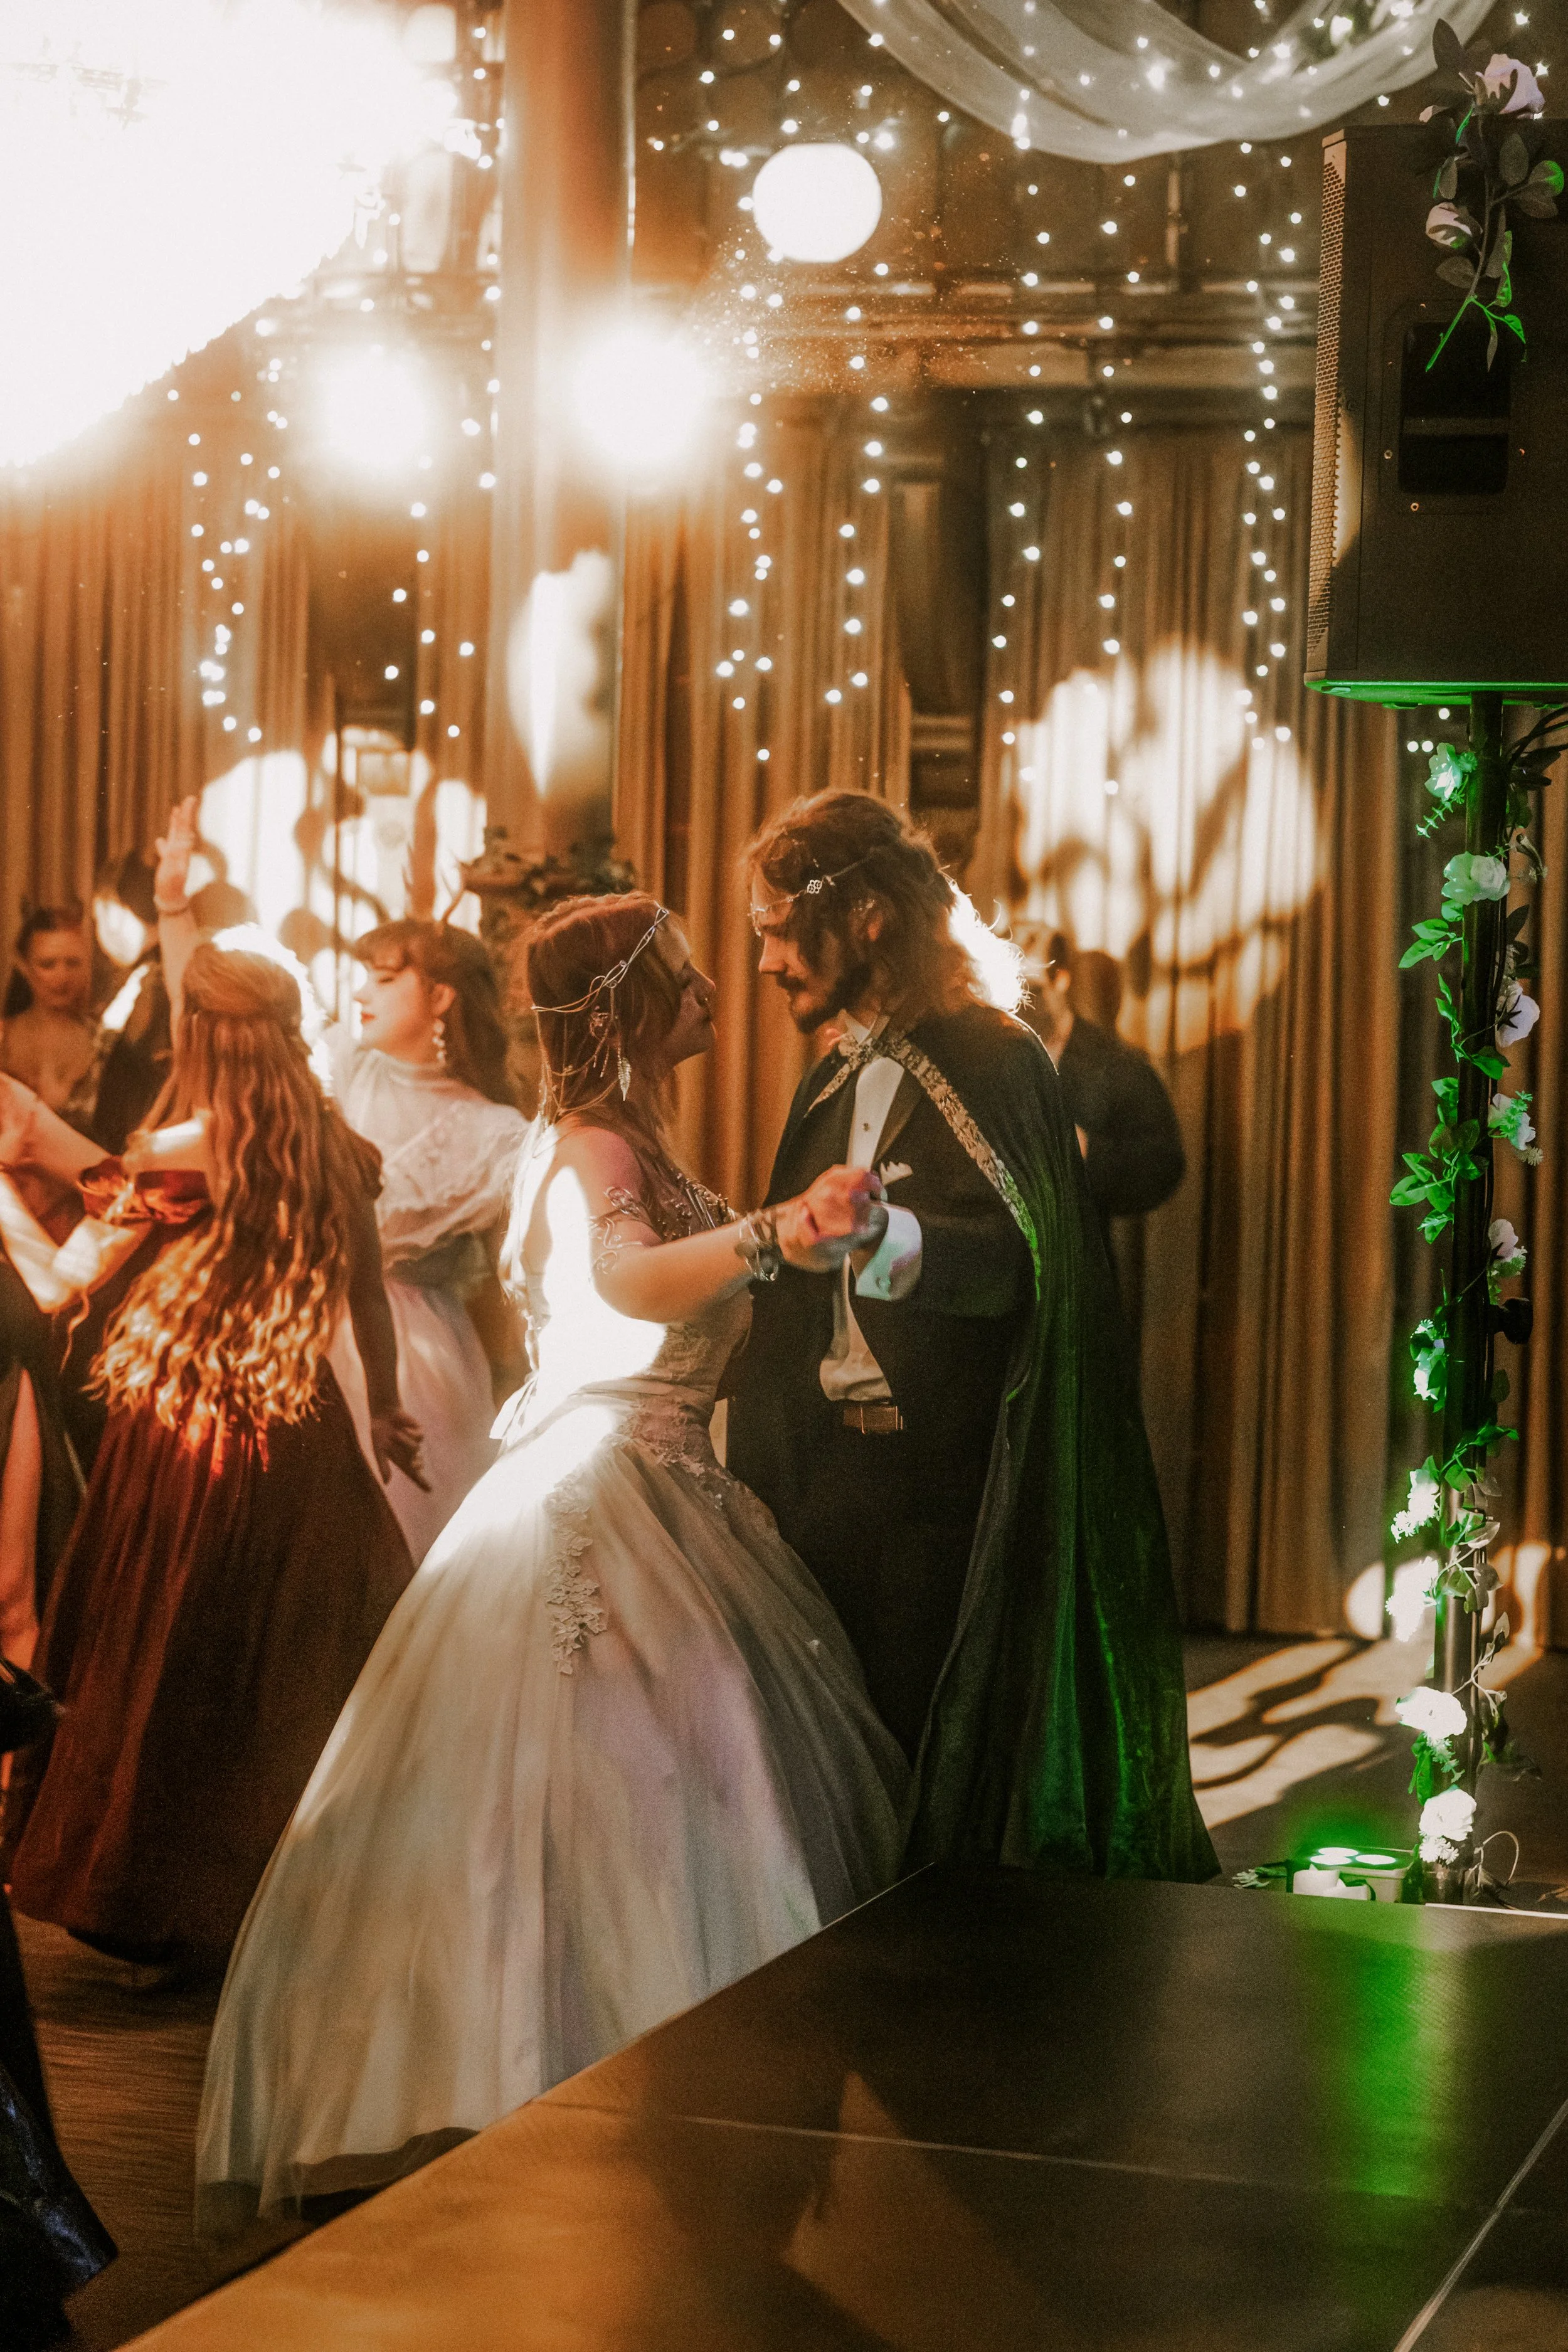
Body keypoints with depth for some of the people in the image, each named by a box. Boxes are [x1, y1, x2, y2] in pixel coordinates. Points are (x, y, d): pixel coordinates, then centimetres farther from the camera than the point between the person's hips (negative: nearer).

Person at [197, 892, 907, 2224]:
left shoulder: (610, 1139, 15)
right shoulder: (598, 1149, -16)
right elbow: (622, 1276, -40)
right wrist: (770, 1236, -56)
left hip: (653, 1495, 10)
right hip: (600, 1503, -10)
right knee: (609, 1785, -10)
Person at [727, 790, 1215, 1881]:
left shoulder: (995, 1063, -8)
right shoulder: (837, 1082, 17)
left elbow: (1007, 1256, -25)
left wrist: (881, 1238, -42)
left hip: (945, 1492, -7)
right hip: (834, 1482, 7)